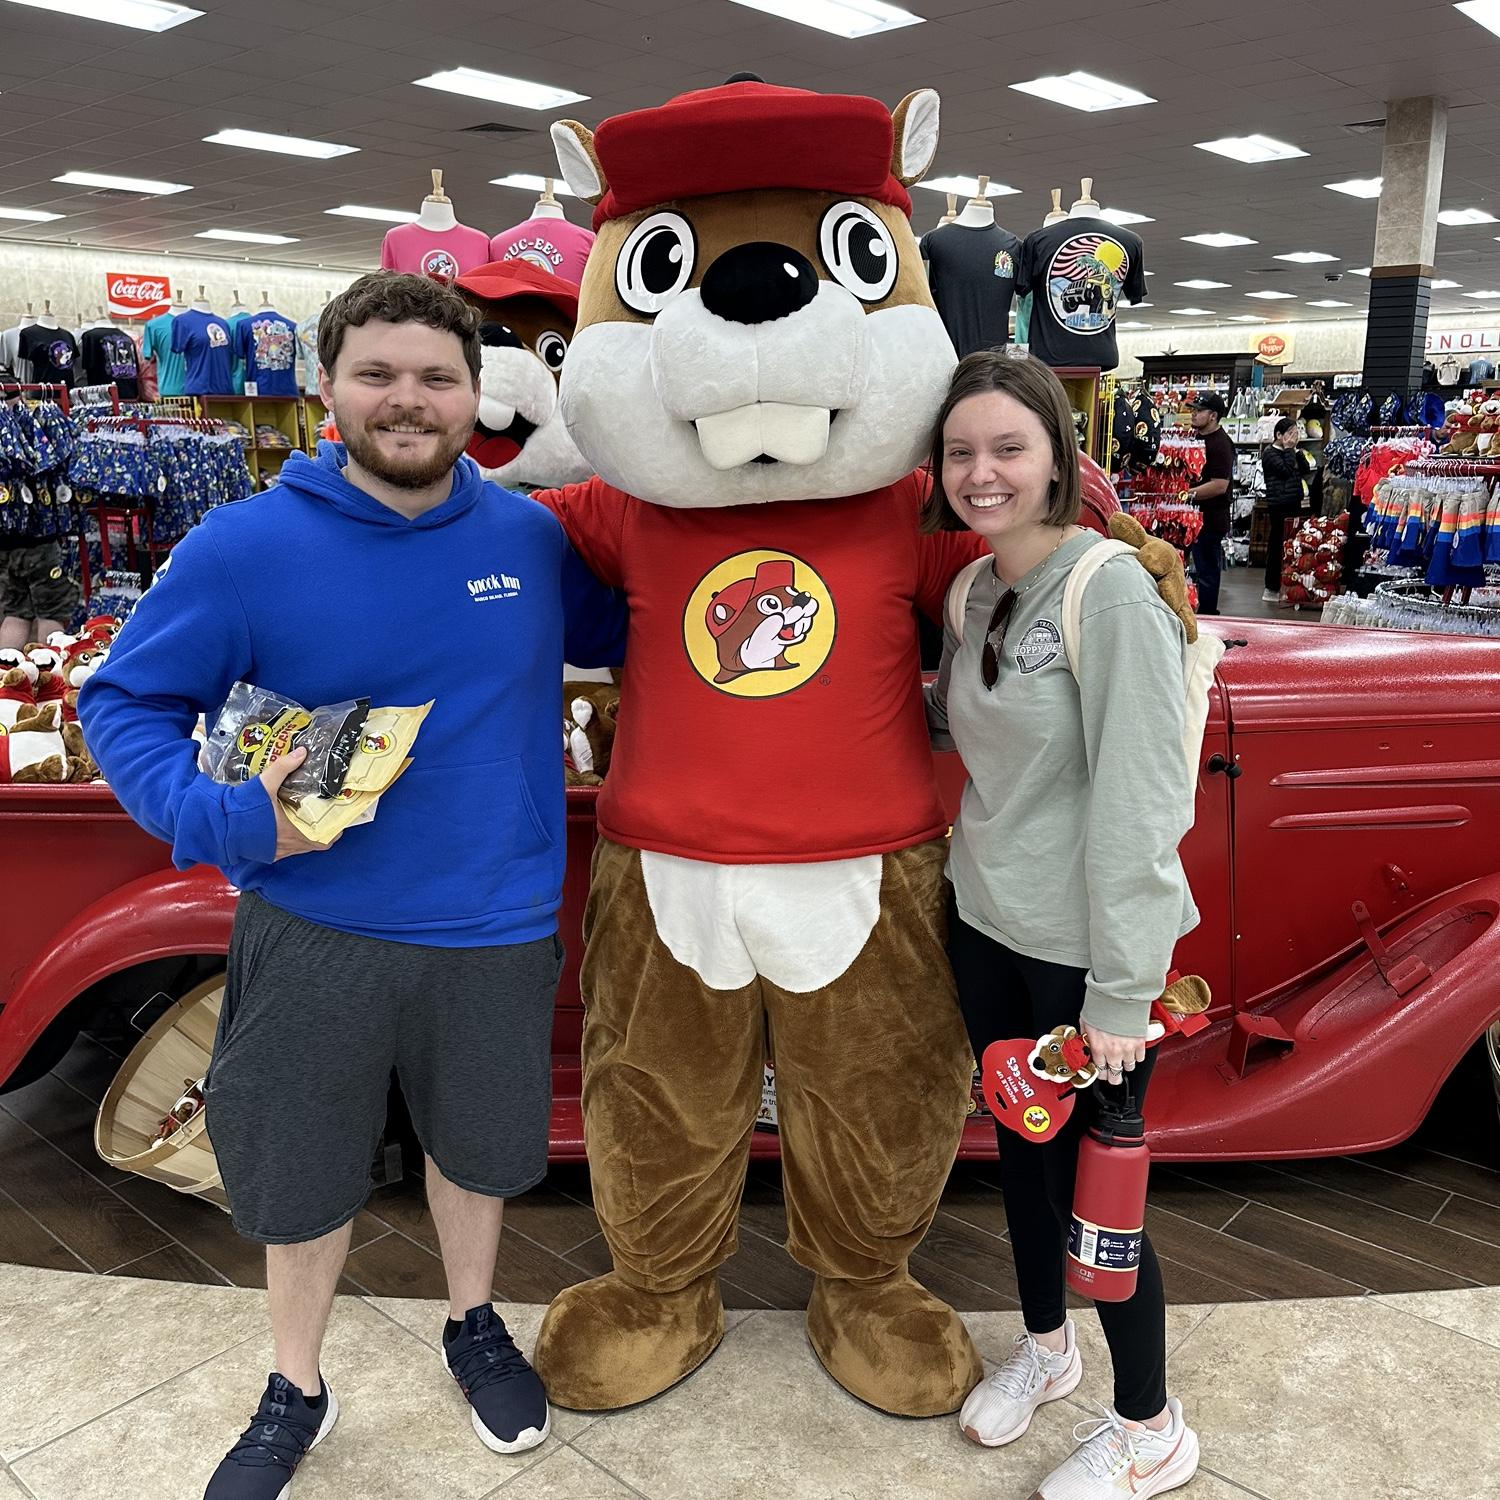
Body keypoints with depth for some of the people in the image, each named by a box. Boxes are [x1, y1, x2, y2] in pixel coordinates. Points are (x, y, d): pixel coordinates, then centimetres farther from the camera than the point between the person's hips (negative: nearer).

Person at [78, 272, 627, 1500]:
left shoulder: (531, 538, -4)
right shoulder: (245, 548, -13)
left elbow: (624, 635, 15)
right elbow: (124, 704, -7)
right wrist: (221, 820, -23)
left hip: (495, 930, 2)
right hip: (312, 932, -1)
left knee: (479, 1145, 23)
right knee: (300, 1174, 17)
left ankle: (474, 1324, 52)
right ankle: (295, 1391, 45)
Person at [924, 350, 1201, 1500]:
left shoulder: (1113, 590, -19)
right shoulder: (974, 591, 5)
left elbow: (1139, 803, -21)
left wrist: (1120, 993, -21)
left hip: (1087, 948, -7)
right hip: (985, 925, 7)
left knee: (1094, 1181, 7)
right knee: (1019, 1144, 22)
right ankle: (1046, 1344, 47)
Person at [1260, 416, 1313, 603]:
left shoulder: (1291, 451, 17)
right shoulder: (1270, 453, -8)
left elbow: (1305, 469, 9)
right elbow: (1286, 470, -20)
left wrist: (1297, 449, 2)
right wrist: (1289, 450, -11)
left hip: (1294, 503, 8)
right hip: (1279, 505, -8)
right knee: (1277, 544, -7)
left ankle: (1285, 584, 16)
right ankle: (1272, 588, -2)